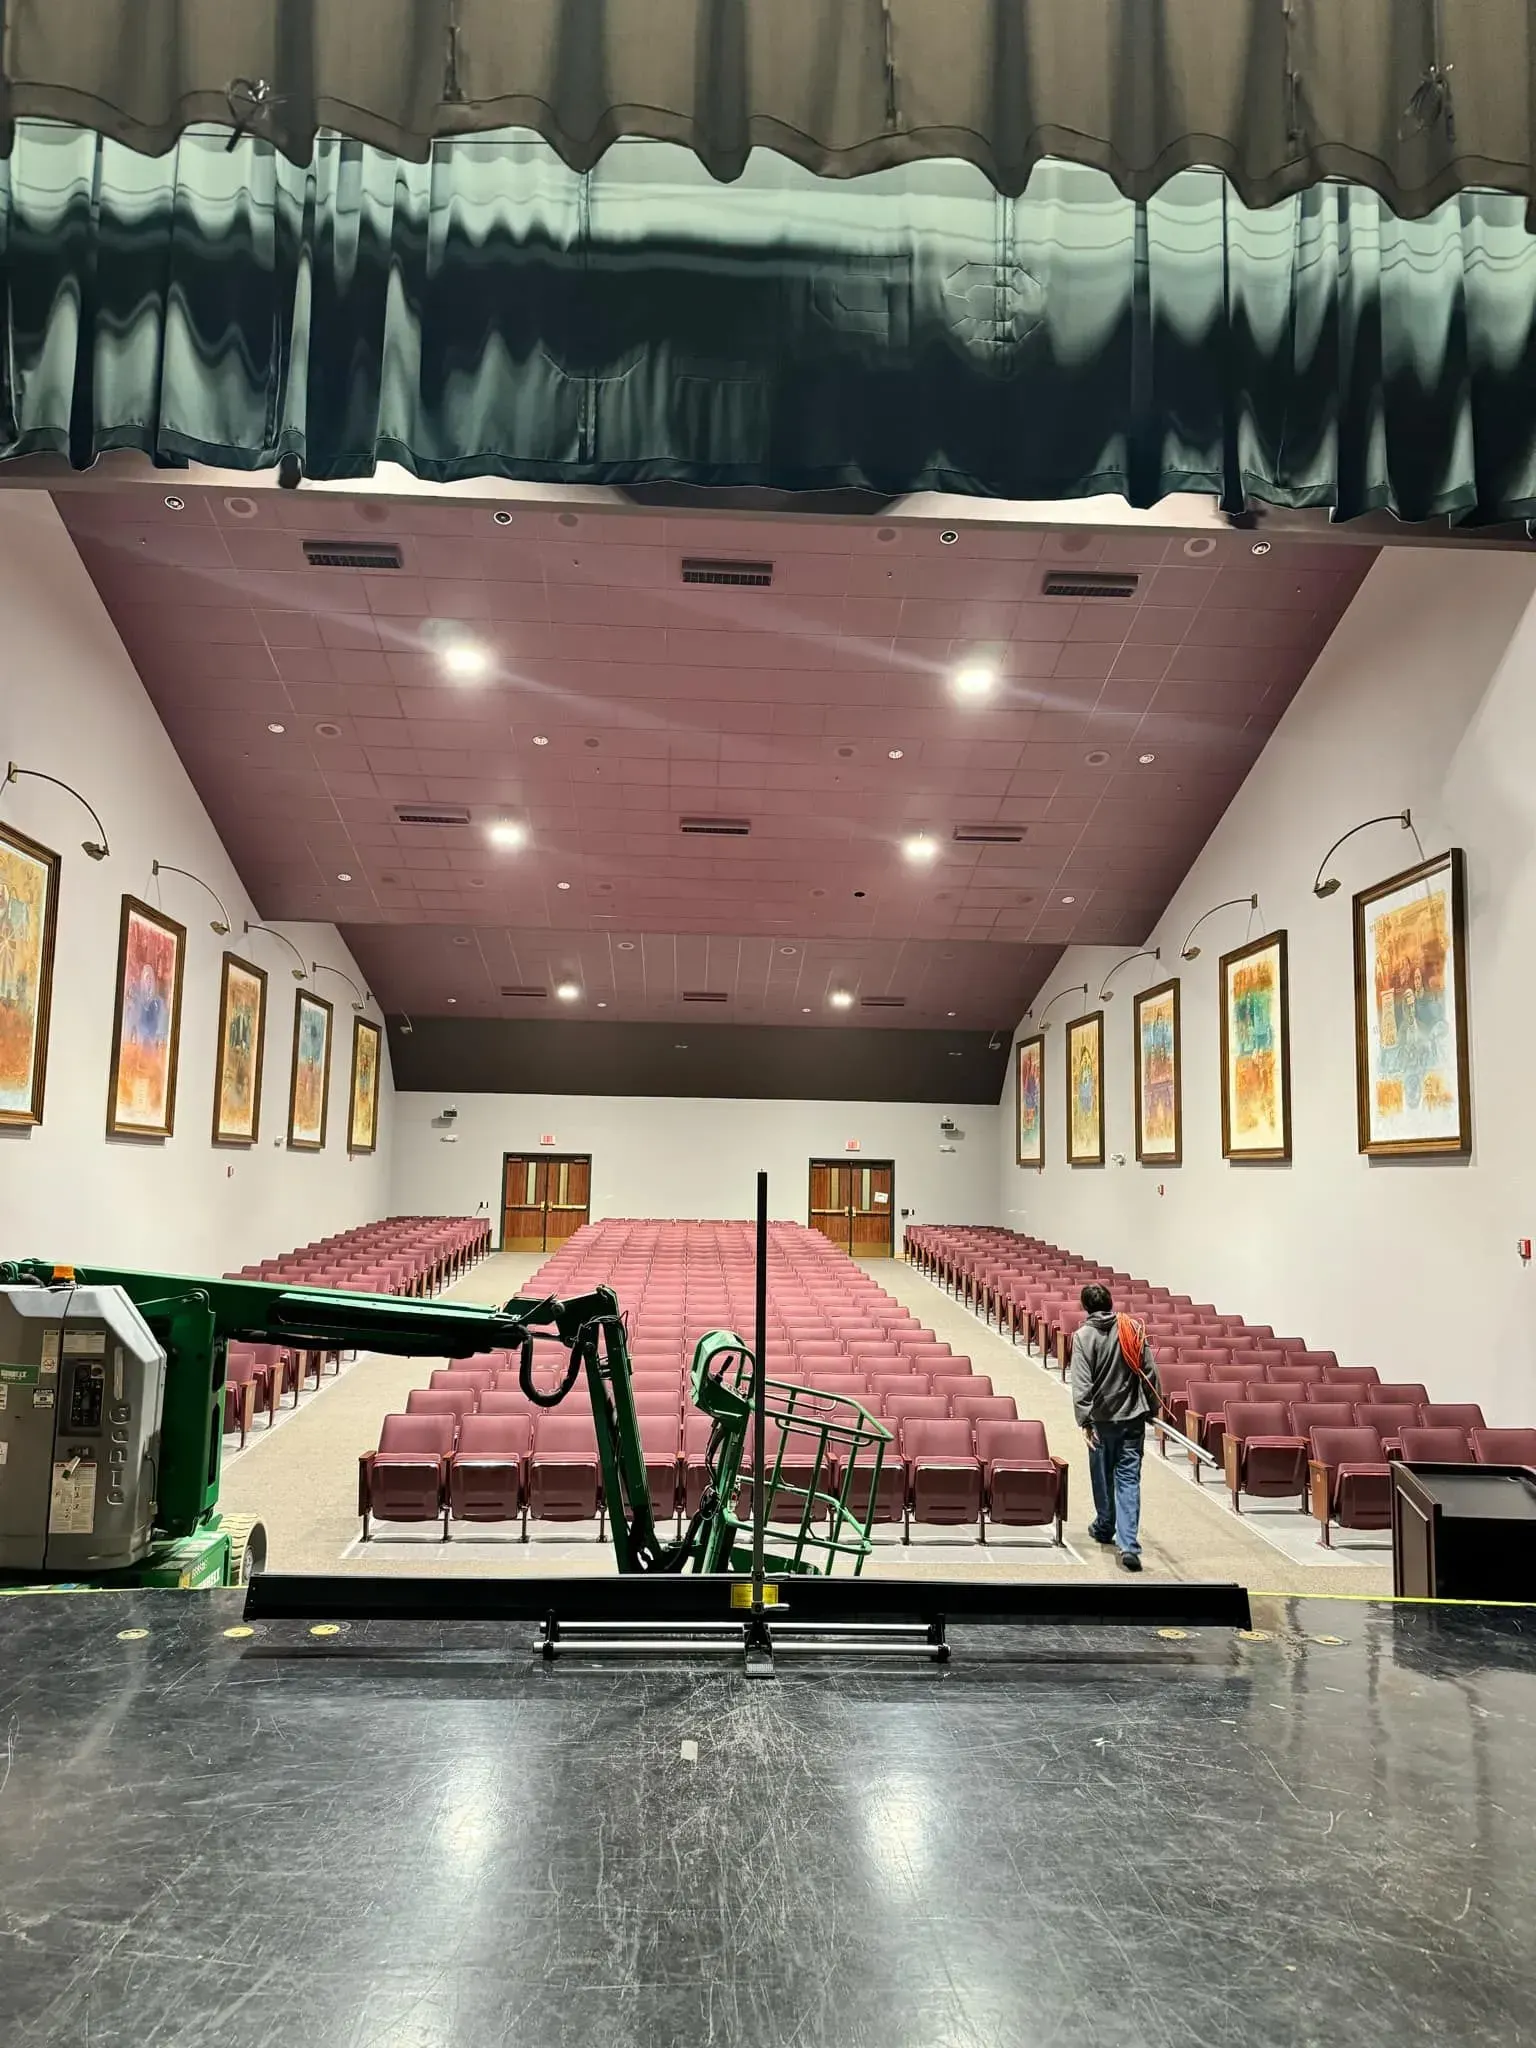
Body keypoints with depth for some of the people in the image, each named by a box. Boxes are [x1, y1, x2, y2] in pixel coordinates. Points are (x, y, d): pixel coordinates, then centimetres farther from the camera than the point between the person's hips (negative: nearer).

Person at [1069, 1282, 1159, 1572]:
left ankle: (1104, 1527, 37)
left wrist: (1084, 1420, -16)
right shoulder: (1133, 1330, -1)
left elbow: (1081, 1384, -16)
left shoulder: (1083, 1337, -9)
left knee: (1103, 1475, 18)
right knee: (1129, 1478, 1)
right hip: (1133, 1417, 1)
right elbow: (1150, 1373, 2)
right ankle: (1128, 1545, -10)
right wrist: (1153, 1408, 12)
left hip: (1102, 1418, -1)